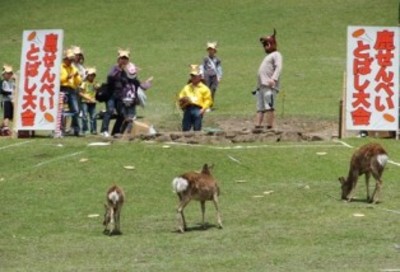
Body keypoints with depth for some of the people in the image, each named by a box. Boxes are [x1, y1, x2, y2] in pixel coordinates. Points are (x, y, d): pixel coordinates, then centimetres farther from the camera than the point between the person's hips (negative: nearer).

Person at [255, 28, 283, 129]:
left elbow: (278, 67, -15)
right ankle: (257, 126, 2)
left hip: (269, 86, -10)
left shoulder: (276, 55, 1)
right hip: (261, 86, 10)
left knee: (269, 107, -15)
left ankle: (270, 127, -18)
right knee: (260, 109, 5)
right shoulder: (267, 56, 31)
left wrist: (274, 79, -30)